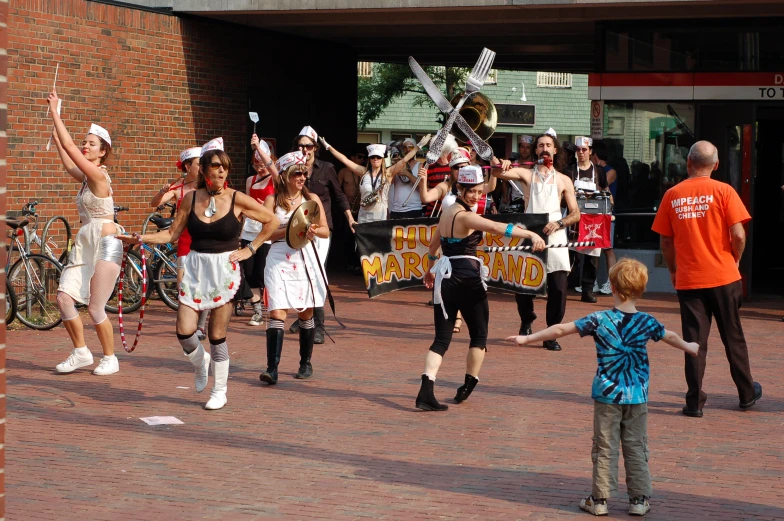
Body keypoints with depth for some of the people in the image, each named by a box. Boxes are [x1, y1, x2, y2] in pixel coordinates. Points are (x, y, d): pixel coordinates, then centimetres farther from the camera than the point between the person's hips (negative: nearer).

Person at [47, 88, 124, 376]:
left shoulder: (98, 175, -14)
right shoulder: (86, 177, 10)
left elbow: (69, 147, -18)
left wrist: (55, 112, -14)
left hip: (105, 246, -8)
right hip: (84, 245, 8)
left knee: (95, 309, -5)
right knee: (63, 298, -4)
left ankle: (110, 358, 12)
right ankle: (81, 353, 9)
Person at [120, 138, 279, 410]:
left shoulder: (237, 199, -5)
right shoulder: (192, 198, 2)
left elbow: (271, 221, 3)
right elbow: (173, 233, 5)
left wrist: (250, 249, 1)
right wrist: (141, 238, -6)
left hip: (225, 270, -3)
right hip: (195, 268, 3)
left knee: (217, 334, -1)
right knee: (184, 331, -6)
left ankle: (220, 391, 16)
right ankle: (200, 362, 28)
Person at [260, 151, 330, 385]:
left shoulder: (312, 199, 9)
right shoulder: (272, 200, 1)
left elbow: (326, 231, 8)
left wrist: (314, 230, -14)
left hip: (305, 258, 3)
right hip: (280, 259, -3)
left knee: (306, 314, 9)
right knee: (277, 313, -13)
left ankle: (306, 364, 24)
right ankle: (272, 369, -19)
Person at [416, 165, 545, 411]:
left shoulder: (447, 212, 13)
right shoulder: (466, 216, -13)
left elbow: (433, 245, 28)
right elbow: (497, 227, -30)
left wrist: (431, 269, 44)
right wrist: (531, 234, -40)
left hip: (445, 279, 7)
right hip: (468, 280, -7)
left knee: (442, 338, 4)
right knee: (479, 335, 13)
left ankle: (426, 393, -12)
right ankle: (468, 386, 20)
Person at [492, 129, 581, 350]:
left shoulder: (563, 180, 9)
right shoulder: (526, 174, 9)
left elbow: (576, 214, 7)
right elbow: (498, 173, -5)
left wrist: (559, 223, -12)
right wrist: (499, 166, -28)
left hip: (554, 237, 0)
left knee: (558, 288, -9)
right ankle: (526, 322, 30)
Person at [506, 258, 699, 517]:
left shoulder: (599, 320, -9)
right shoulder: (647, 322, -2)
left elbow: (560, 329, -6)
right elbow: (671, 337, 19)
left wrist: (528, 338, 3)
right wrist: (688, 347, 41)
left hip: (607, 395, -2)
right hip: (637, 397, 2)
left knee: (605, 448, 5)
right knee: (636, 449, 9)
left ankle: (600, 499, 8)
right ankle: (639, 499, 13)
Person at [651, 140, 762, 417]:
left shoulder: (672, 195, -1)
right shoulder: (723, 191, -6)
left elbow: (665, 241, 3)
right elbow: (738, 235, -12)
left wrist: (673, 270, 17)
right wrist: (735, 260, 6)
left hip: (688, 279, 1)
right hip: (723, 278, -1)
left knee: (694, 340, 5)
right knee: (733, 337, 13)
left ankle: (695, 402, 4)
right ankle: (747, 394, 25)